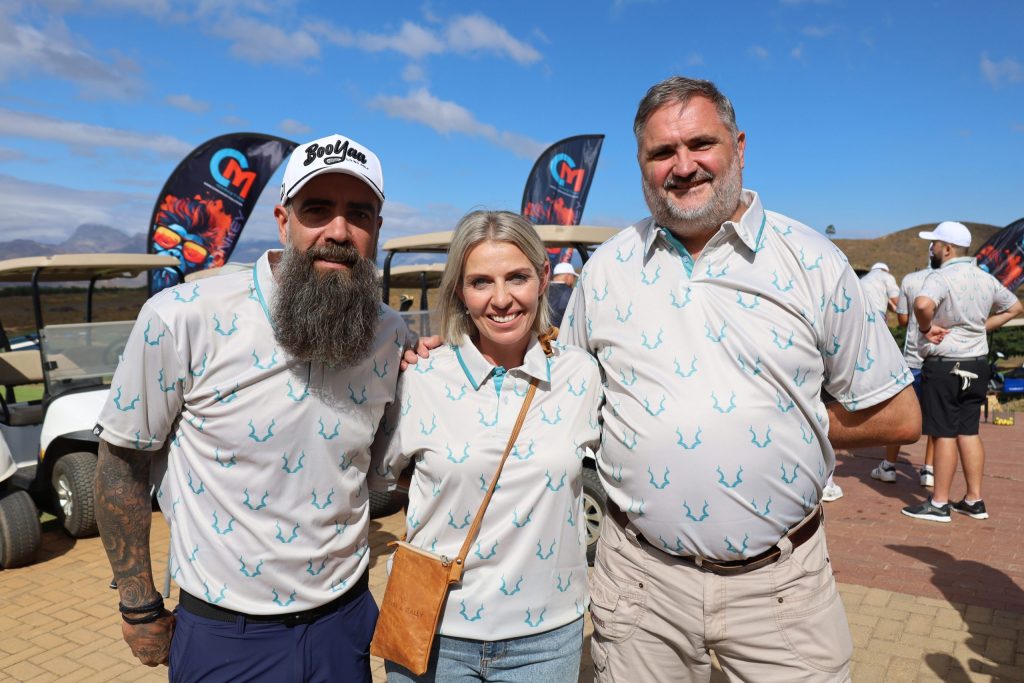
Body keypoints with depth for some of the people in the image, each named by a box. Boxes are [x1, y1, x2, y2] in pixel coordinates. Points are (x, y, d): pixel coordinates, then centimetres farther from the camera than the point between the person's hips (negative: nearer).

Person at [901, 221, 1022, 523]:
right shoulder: (986, 279, 9)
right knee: (969, 431, 14)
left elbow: (922, 304, -38)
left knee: (945, 434, -1)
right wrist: (982, 327, 15)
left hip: (944, 366, -7)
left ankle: (939, 503, 7)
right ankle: (974, 500, 20)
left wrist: (927, 329, -20)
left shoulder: (941, 277, -17)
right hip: (977, 364, 8)